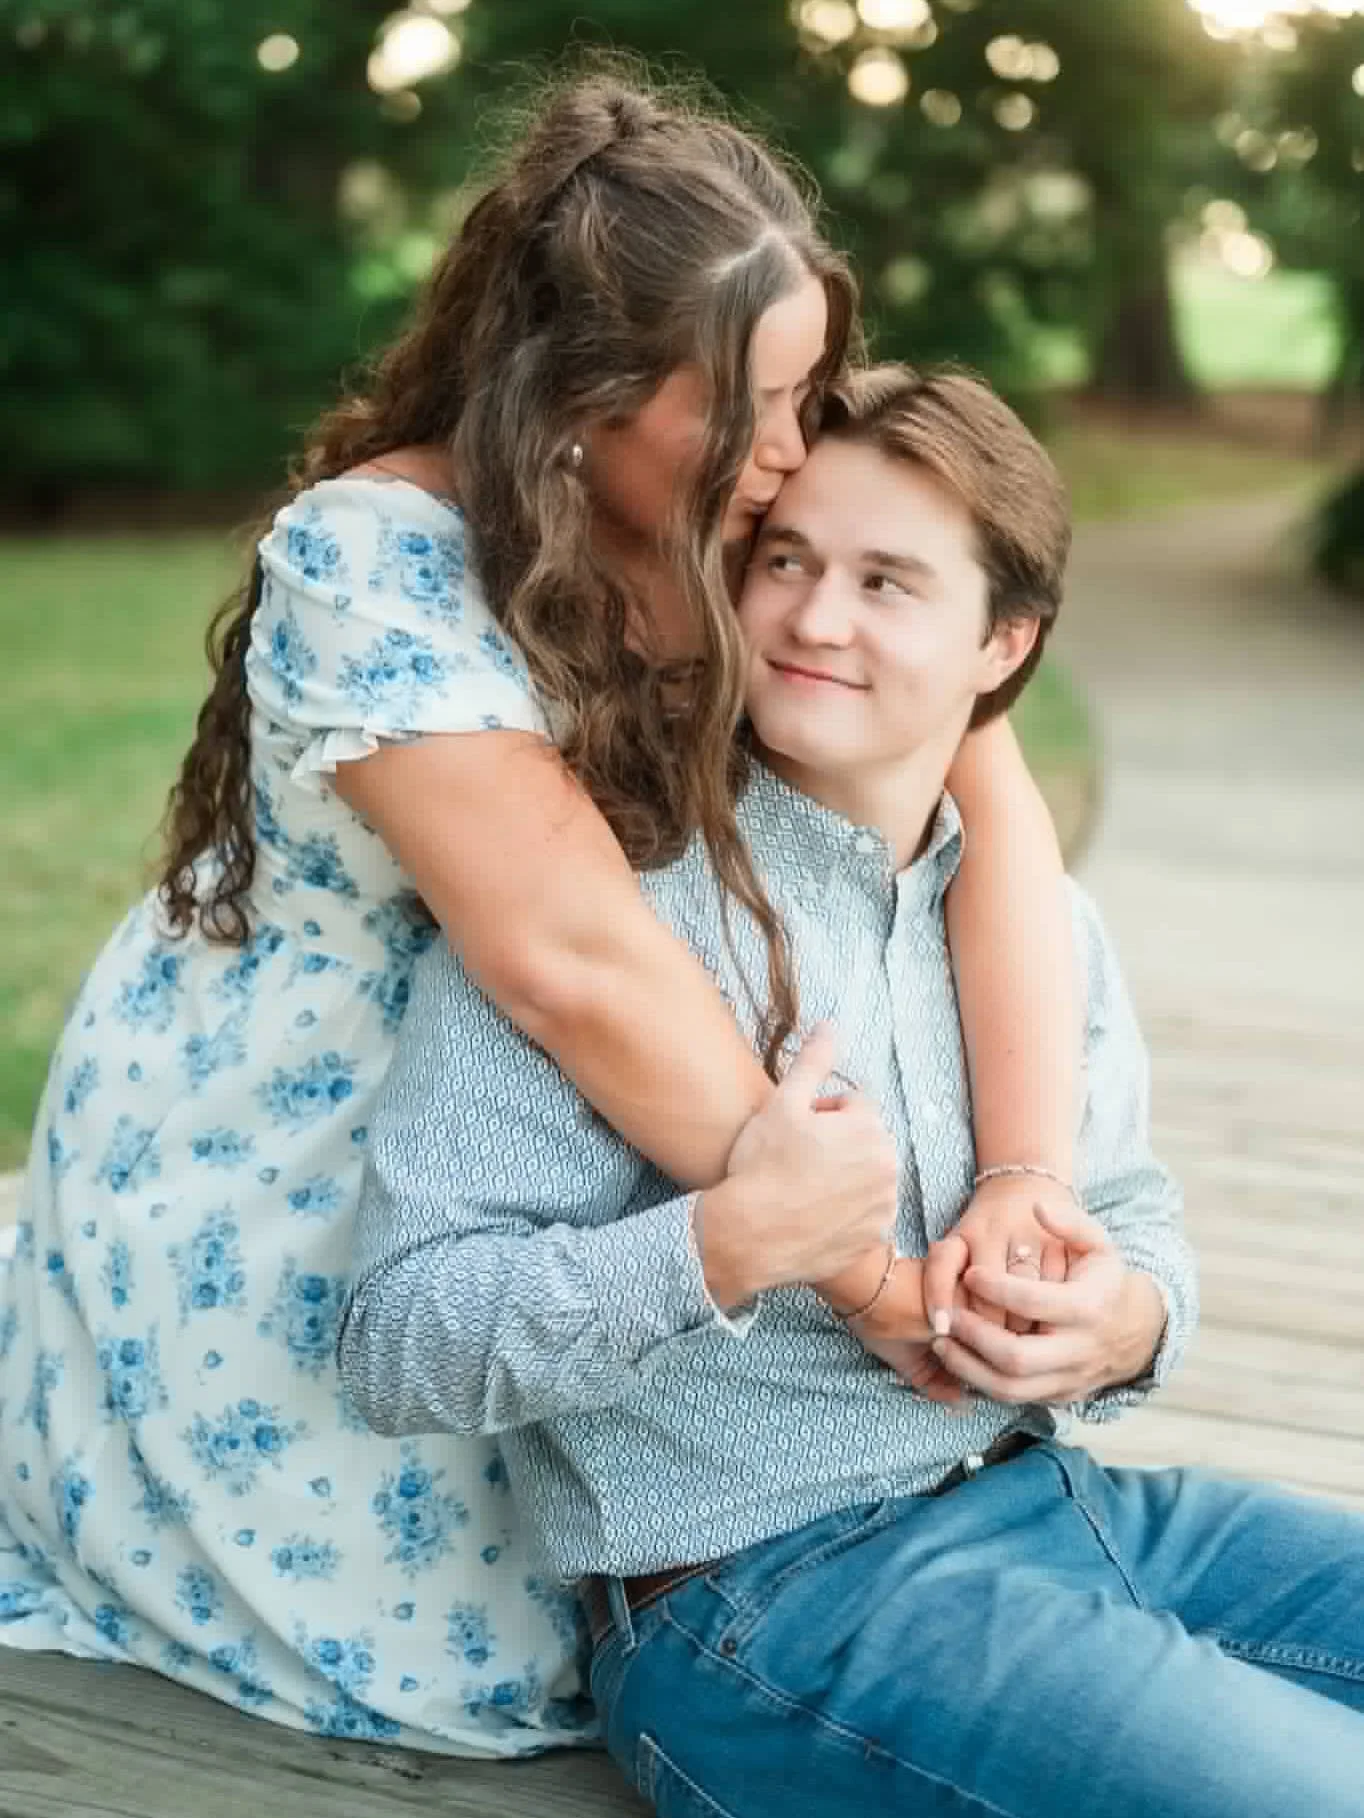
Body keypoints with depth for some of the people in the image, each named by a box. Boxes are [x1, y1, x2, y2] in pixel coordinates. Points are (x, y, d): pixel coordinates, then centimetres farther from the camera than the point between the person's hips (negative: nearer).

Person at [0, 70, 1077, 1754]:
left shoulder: (755, 532, -11)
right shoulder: (378, 560, -28)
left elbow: (993, 798, -20)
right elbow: (569, 955, -36)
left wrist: (1028, 1177, -33)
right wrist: (858, 1263, -32)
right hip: (265, 1171, -5)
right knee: (499, 1647, 6)